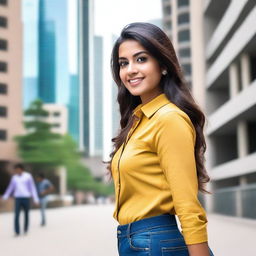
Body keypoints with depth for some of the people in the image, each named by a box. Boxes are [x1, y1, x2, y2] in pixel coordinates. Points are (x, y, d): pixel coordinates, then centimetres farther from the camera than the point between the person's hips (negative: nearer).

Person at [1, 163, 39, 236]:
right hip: (18, 198, 2)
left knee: (26, 215, 8)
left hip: (26, 198, -2)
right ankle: (17, 231, -9)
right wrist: (5, 197, 17)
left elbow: (33, 188, -3)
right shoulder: (14, 177, 7)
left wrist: (36, 199, -7)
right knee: (16, 215, -11)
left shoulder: (28, 176, -3)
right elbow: (10, 188, 17)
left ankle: (25, 229, 27)